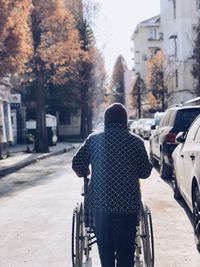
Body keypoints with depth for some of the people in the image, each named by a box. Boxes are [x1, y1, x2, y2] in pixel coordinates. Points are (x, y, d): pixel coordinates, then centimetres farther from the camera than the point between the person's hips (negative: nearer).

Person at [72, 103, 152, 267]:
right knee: (125, 249, 7)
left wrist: (87, 173, 16)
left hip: (100, 203, 1)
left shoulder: (94, 140, -2)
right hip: (127, 204, -1)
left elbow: (78, 164, -5)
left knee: (105, 247, 16)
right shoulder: (136, 142, -3)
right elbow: (145, 172, 0)